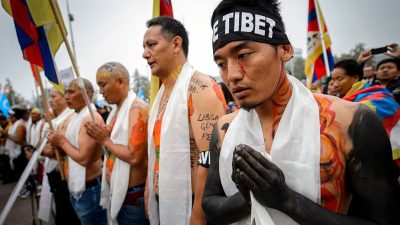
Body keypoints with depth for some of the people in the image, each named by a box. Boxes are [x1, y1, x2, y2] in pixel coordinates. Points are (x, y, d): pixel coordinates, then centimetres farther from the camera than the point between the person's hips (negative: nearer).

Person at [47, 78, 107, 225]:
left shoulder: (91, 118, -20)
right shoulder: (72, 118, 9)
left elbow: (84, 158, -25)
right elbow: (64, 150, 12)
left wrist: (62, 142, -14)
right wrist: (56, 142, -8)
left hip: (89, 188, -9)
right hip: (75, 187, 9)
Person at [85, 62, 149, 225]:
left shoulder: (138, 109, -18)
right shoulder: (117, 110, 11)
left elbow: (134, 157, -26)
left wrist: (105, 140, -15)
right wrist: (101, 137, 0)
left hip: (133, 195, -9)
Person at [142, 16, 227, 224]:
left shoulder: (200, 88, -19)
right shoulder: (162, 93, 9)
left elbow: (210, 160, -24)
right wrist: (149, 194, 15)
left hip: (188, 207, -8)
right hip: (161, 203, 8)